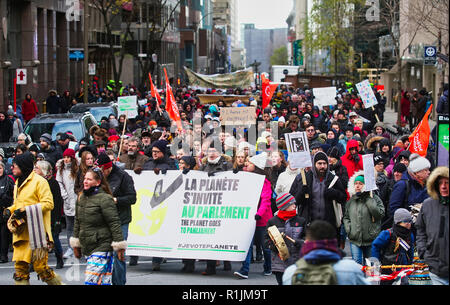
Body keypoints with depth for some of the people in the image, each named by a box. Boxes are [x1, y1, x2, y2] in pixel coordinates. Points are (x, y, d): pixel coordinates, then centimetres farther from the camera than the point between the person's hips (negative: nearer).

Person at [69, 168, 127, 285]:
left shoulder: (105, 199, -12)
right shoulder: (81, 198, 13)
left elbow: (114, 224, -13)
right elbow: (77, 222, 22)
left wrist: (119, 247, -13)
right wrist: (76, 244, 24)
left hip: (102, 248, -7)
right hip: (87, 247, 7)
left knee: (91, 280, -14)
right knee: (105, 281, 10)